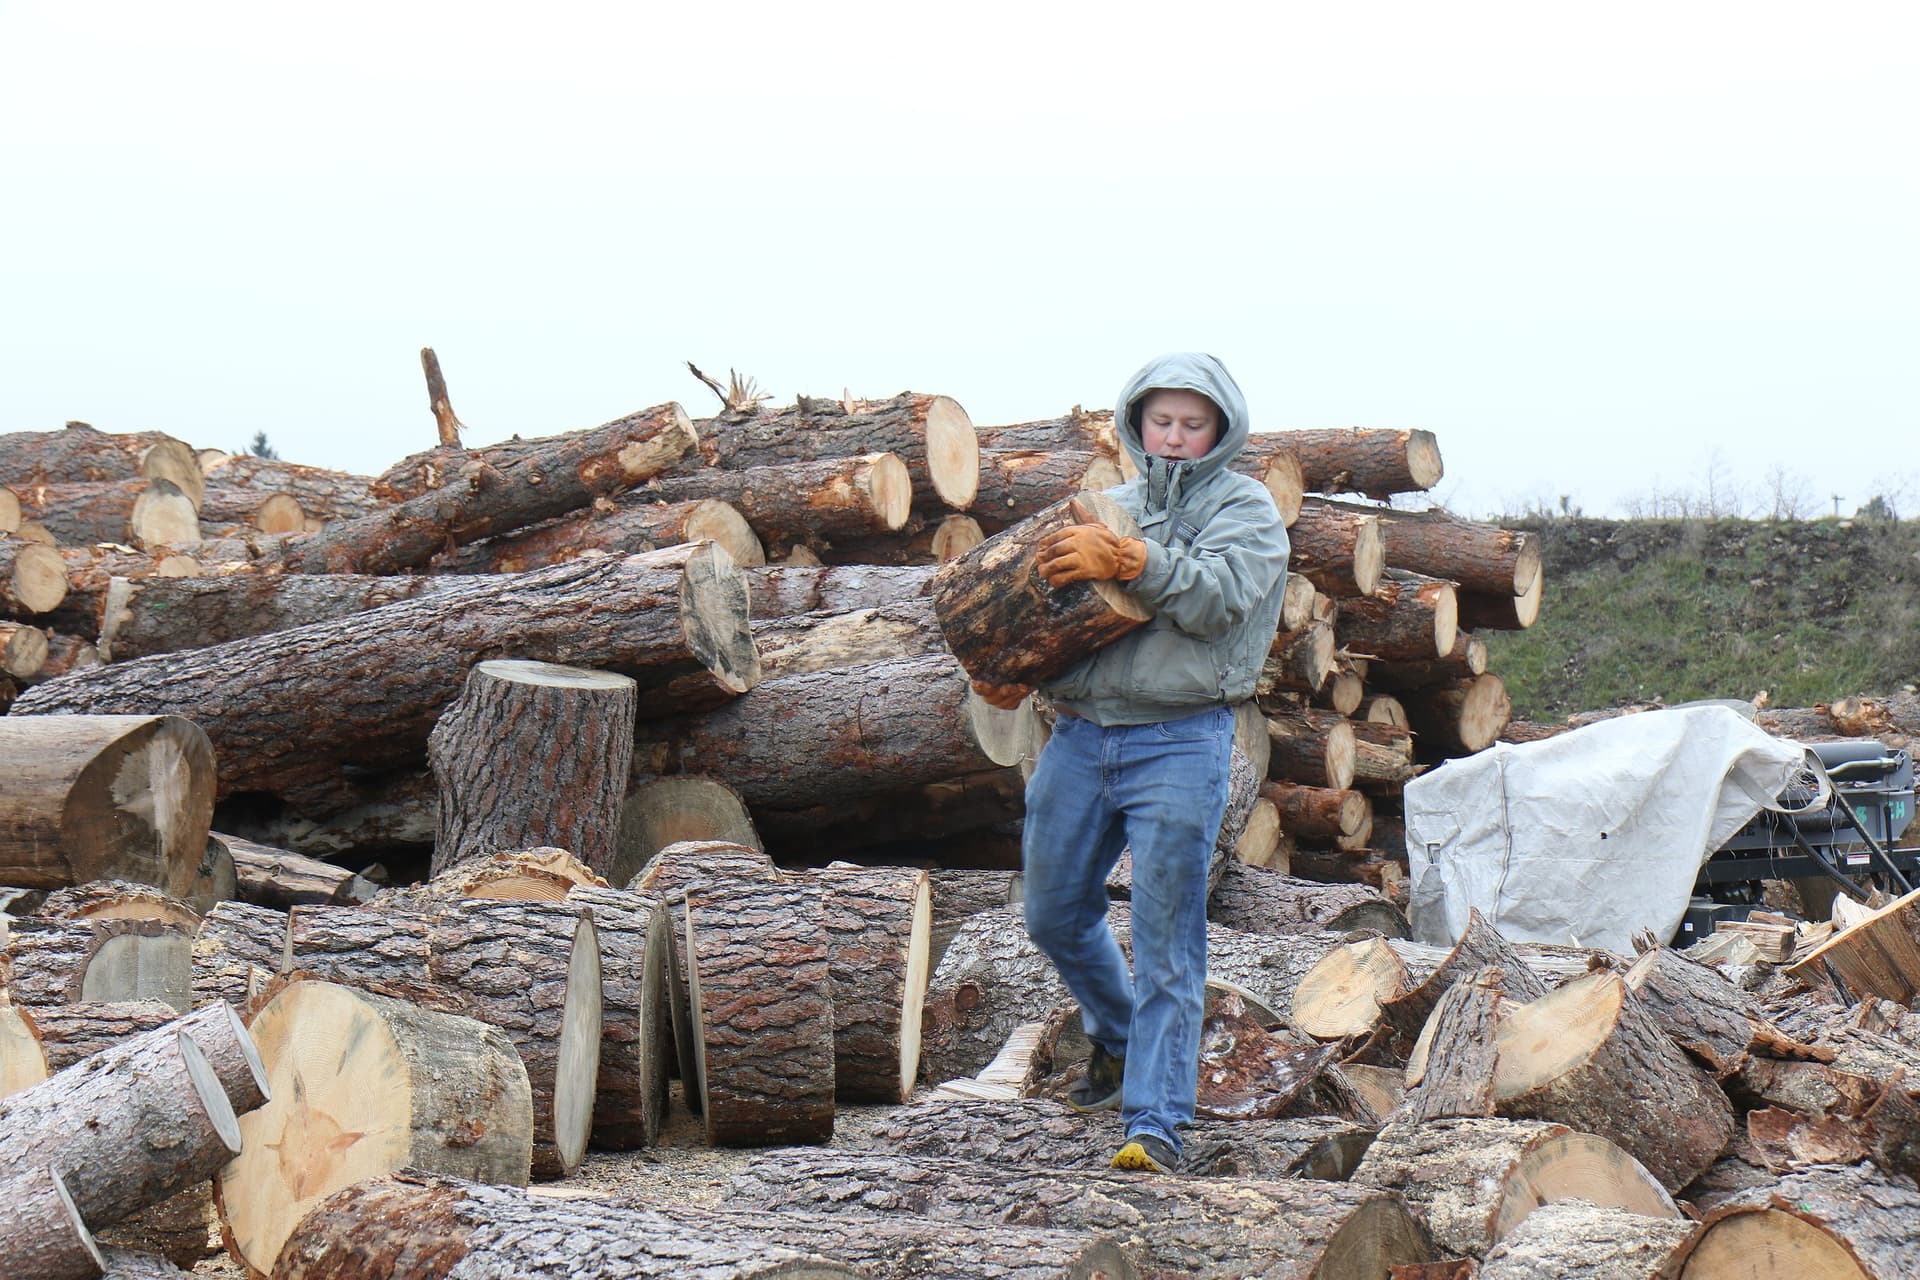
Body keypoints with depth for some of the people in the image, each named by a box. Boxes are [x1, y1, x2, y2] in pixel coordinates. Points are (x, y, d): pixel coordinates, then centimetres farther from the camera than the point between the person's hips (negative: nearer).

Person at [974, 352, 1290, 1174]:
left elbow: (1216, 597, -14)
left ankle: (1157, 1121, -6)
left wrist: (1129, 562, -25)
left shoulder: (1248, 509, 4)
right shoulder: (1106, 509, 19)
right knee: (1055, 915, 16)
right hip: (1080, 735, 6)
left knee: (1165, 937, -8)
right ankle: (1118, 1038, 42)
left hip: (1180, 743, -6)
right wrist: (1017, 677, 2)